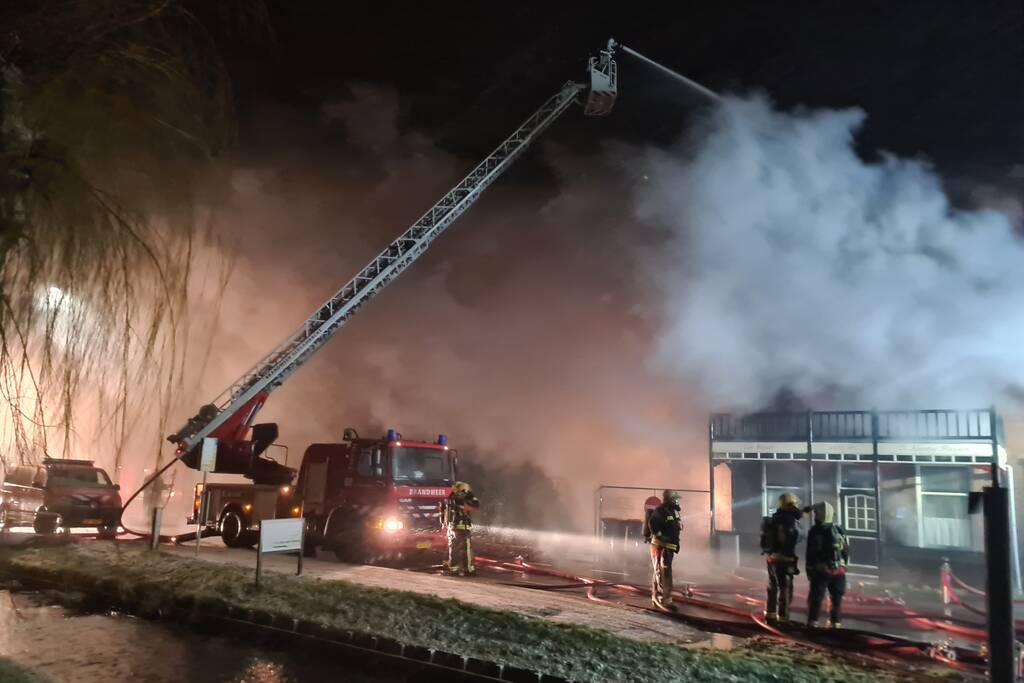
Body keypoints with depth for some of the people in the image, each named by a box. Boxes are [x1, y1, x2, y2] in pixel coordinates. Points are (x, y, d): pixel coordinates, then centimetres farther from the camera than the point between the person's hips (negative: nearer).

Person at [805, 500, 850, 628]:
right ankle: (835, 622, 14)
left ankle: (812, 622, -2)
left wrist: (809, 570, 2)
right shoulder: (839, 530, 6)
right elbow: (846, 551, 11)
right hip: (838, 570, 4)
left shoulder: (815, 531, -8)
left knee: (816, 597, 2)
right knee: (836, 598, 13)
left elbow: (810, 553, -7)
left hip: (821, 570, -4)